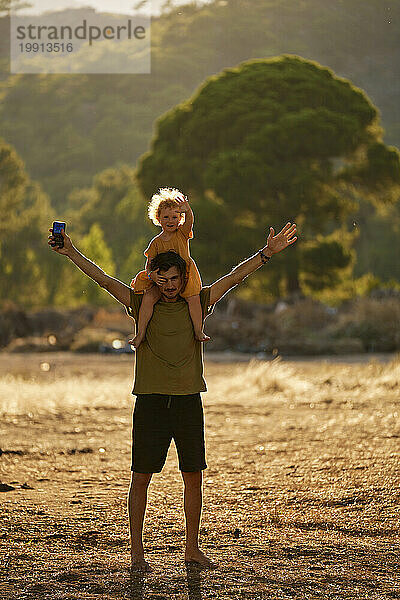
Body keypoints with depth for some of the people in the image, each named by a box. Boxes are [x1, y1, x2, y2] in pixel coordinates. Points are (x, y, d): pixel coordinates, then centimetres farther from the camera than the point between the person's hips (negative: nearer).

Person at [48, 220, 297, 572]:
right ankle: (137, 552, 6)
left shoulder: (196, 305, 8)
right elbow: (105, 280, -2)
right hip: (150, 401, -2)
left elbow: (234, 277, 4)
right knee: (141, 476, -1)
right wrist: (71, 253, -11)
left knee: (193, 476, 5)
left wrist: (267, 253, -5)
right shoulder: (142, 305, 4)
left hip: (188, 401, 2)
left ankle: (192, 548, 16)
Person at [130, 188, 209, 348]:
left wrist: (187, 209, -47)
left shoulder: (182, 233, -2)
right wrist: (151, 274, -26)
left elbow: (189, 220, -23)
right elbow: (149, 264, -2)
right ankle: (140, 334, -18)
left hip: (185, 276, 0)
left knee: (194, 298, -25)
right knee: (148, 297, -22)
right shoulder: (156, 242, 0)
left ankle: (198, 331, -12)